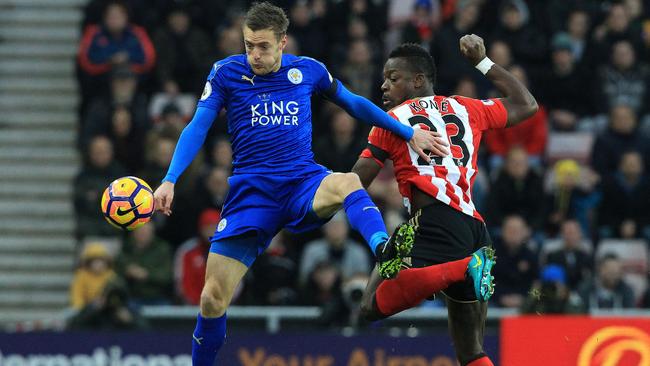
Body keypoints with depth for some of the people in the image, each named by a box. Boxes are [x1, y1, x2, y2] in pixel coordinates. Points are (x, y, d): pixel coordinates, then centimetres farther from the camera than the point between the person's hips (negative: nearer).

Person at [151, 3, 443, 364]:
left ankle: (386, 252, -65)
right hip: (252, 190, 0)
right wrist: (170, 180, -14)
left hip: (305, 184, 0)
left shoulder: (308, 70, 7)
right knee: (213, 299, -10)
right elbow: (197, 128, 0)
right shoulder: (226, 72, 3)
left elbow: (354, 103, 21)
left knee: (347, 183, -38)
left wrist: (409, 133, 21)